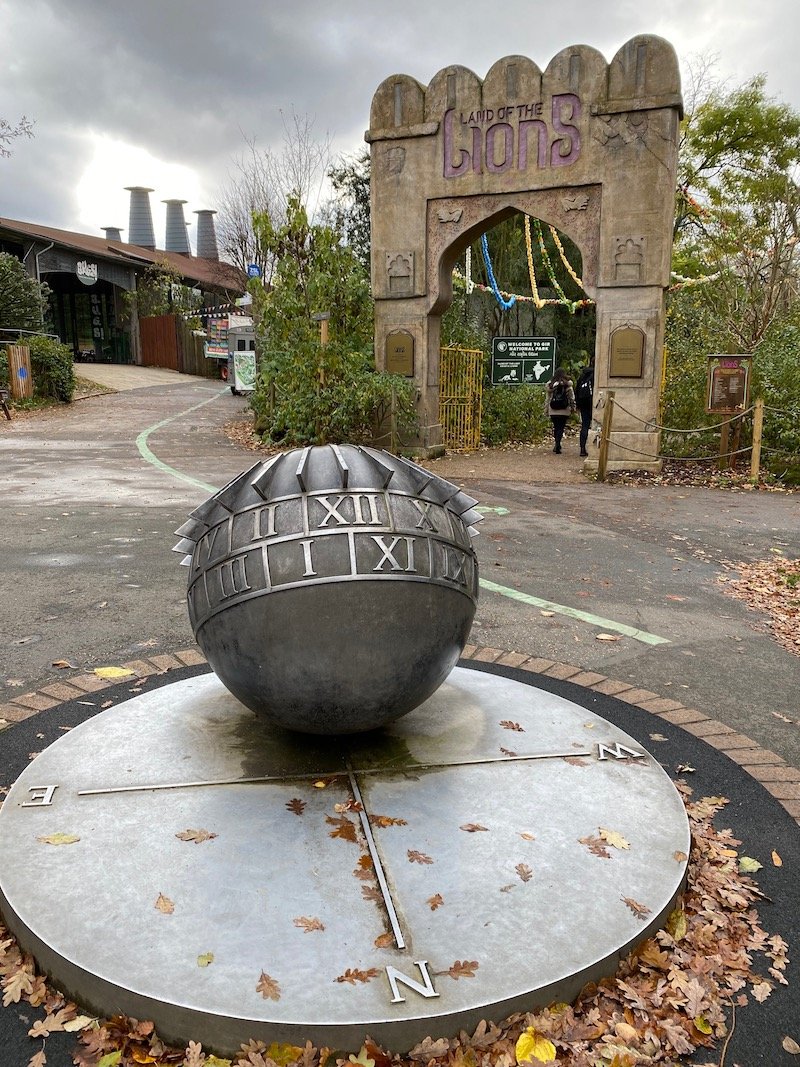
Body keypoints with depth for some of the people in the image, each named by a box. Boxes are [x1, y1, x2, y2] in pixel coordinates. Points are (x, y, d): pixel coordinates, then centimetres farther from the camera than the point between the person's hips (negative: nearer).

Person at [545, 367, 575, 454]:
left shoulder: (550, 384, 1)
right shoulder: (568, 384, -5)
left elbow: (548, 398, 7)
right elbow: (572, 397, 0)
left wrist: (546, 409, 15)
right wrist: (573, 408, 10)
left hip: (553, 411, 2)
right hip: (564, 411, -2)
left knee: (556, 427, 15)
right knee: (561, 428, 1)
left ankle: (557, 445, 24)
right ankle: (557, 445, -9)